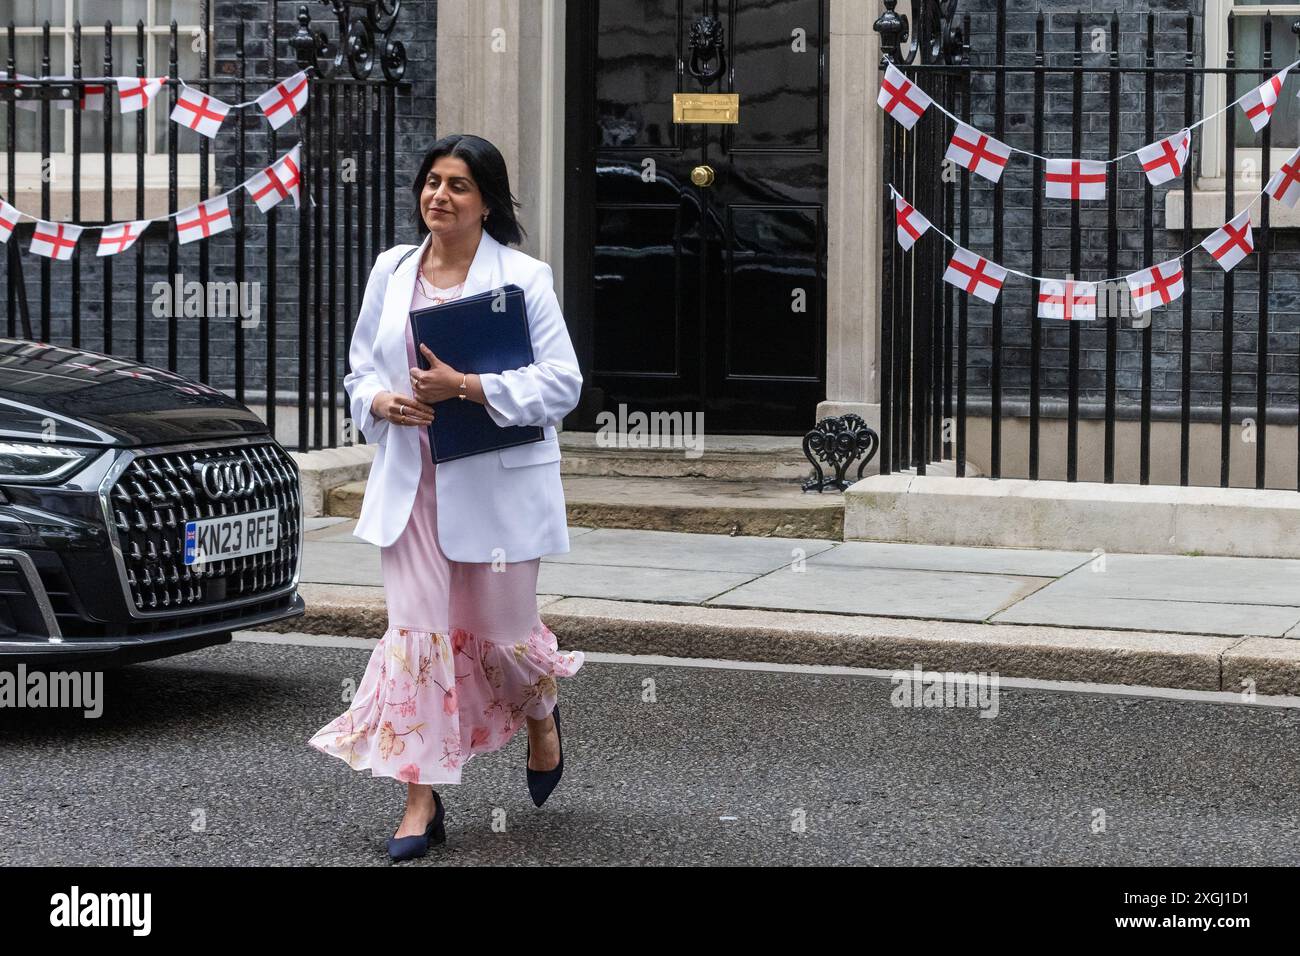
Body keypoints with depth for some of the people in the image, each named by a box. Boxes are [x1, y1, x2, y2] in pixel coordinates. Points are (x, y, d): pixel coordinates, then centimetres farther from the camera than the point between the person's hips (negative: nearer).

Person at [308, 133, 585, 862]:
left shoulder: (524, 278, -7)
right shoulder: (392, 270, 8)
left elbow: (561, 384, -11)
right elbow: (361, 368, 15)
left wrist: (467, 387, -22)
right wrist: (381, 401, -9)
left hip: (497, 485, -3)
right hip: (412, 482, 4)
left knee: (498, 629, 6)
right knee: (417, 634, -2)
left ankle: (541, 716, 41)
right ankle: (423, 800, 3)